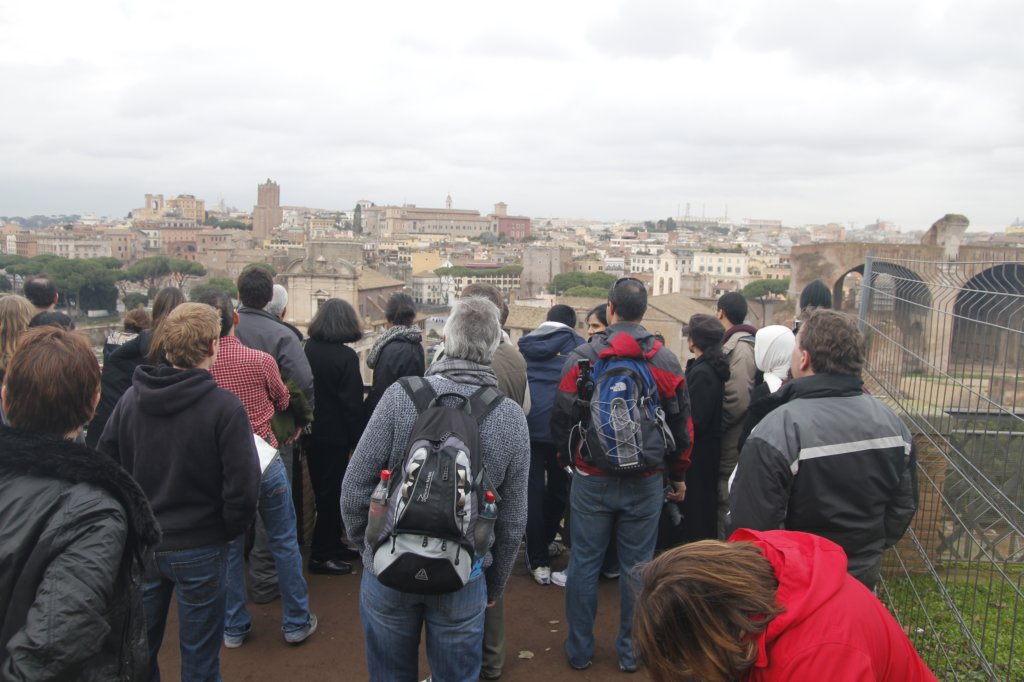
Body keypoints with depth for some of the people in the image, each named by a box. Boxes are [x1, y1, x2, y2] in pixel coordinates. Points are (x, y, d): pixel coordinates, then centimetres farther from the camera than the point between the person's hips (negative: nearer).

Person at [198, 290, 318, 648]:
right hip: (265, 462, -1)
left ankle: (234, 628, 29)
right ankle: (296, 623, 23)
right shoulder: (260, 360, -13)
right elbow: (282, 401, 5)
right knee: (285, 543, 12)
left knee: (229, 548, 17)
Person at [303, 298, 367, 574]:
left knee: (324, 490, 18)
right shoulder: (346, 356, -18)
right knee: (332, 493, 4)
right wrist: (357, 438, -9)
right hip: (334, 435, -7)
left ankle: (332, 543, 30)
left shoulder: (307, 349, -1)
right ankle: (321, 555, 11)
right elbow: (352, 403, -17)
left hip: (311, 433, 7)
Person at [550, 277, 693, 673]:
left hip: (592, 480, -1)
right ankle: (630, 651, 24)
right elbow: (681, 425, 2)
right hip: (646, 481, 1)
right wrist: (678, 476, 15)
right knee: (637, 566, 12)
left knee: (584, 563, 11)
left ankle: (579, 650, 23)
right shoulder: (665, 360, -3)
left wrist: (569, 458, 15)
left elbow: (561, 418, -4)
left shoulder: (581, 357, -8)